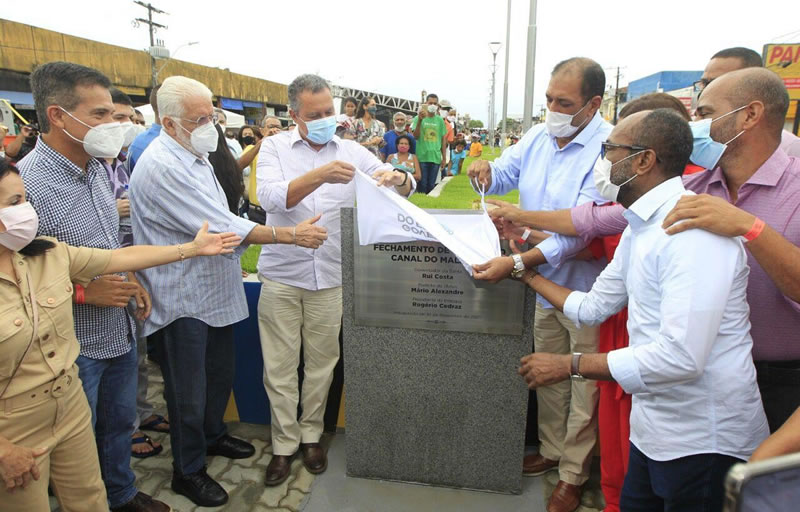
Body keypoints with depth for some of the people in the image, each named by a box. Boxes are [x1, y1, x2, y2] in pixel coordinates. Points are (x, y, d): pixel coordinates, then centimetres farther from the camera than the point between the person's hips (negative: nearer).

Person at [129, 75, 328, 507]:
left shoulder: (193, 155, 11)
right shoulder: (161, 167, -23)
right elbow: (221, 227, -27)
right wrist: (292, 235, -25)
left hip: (214, 290, 9)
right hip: (182, 299, -9)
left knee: (220, 375, 23)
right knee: (189, 392, 6)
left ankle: (213, 435, 45)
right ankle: (187, 471, 27)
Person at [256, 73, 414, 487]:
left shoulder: (352, 152, 3)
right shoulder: (274, 148, 0)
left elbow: (405, 187, 0)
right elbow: (270, 196, -18)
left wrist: (397, 179, -25)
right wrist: (319, 175, -32)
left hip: (331, 277, 1)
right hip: (281, 275, -1)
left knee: (321, 363, 12)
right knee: (279, 366, 8)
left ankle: (311, 435, 33)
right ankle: (284, 443, 26)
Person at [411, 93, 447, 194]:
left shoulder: (440, 120, 8)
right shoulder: (418, 118, 1)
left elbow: (443, 139, 12)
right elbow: (416, 136, -8)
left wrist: (444, 157, 10)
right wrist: (420, 120, -21)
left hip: (436, 157, 2)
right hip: (422, 157, -2)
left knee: (431, 185, 8)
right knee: (422, 184, 1)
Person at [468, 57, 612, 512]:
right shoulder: (539, 136, 0)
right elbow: (504, 175, 13)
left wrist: (516, 263, -39)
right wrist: (485, 170, -11)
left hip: (585, 290, -6)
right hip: (545, 283, 7)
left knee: (583, 390, 11)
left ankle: (573, 475, 32)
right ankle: (551, 450, 43)